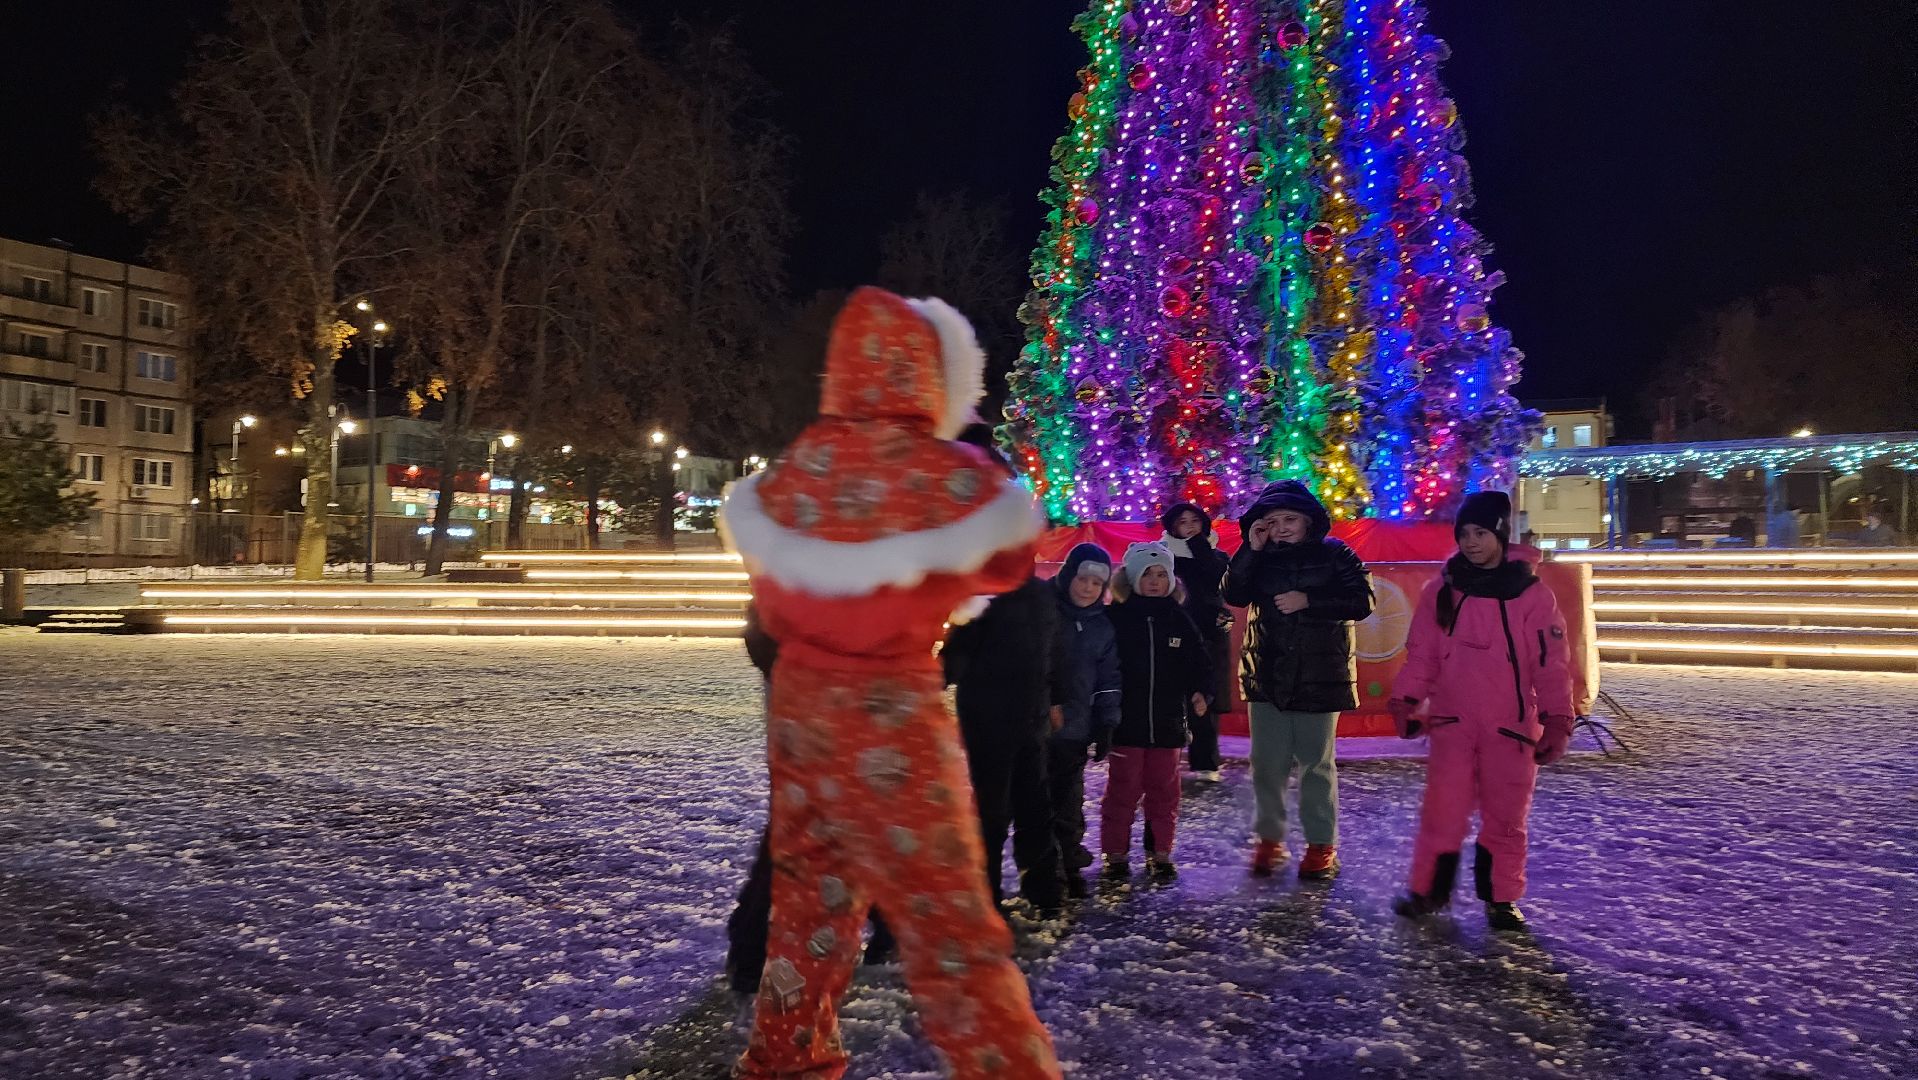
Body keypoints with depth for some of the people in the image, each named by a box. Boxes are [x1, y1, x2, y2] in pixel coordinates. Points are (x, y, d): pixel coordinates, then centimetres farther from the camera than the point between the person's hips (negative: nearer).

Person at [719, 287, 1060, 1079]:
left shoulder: (791, 469, 0)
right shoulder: (950, 475, -14)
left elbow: (773, 593, 11)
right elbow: (1008, 567, 4)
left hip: (798, 697, 6)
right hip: (889, 708, -6)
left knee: (810, 885, 19)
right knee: (944, 915, 0)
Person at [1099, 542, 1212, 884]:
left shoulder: (1179, 618, 5)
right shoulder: (1116, 617, -4)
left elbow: (1199, 660, 8)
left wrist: (1200, 691, -9)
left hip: (1168, 721, 3)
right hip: (1126, 720, -3)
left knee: (1163, 790, 11)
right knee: (1123, 788, 4)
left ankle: (1160, 853, 23)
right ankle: (1116, 854, 15)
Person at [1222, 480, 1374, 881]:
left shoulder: (1335, 555, -4)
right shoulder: (1262, 557, 4)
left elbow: (1363, 602, -11)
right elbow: (1233, 595, -8)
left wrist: (1308, 601, -20)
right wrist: (1251, 549, -16)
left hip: (1319, 678, -3)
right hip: (1266, 676, 3)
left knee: (1316, 764, 6)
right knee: (1267, 763, 7)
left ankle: (1322, 846, 17)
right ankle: (1269, 839, 21)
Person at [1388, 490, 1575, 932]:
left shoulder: (1532, 596, -4)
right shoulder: (1441, 591, 2)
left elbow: (1552, 664, -3)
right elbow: (1421, 654, 5)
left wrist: (1557, 722, -8)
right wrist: (1406, 701, -2)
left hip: (1510, 727, -1)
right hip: (1452, 722, 1)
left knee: (1506, 817, 8)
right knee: (1442, 811, 1)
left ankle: (1501, 899, 21)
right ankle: (1428, 890, 14)